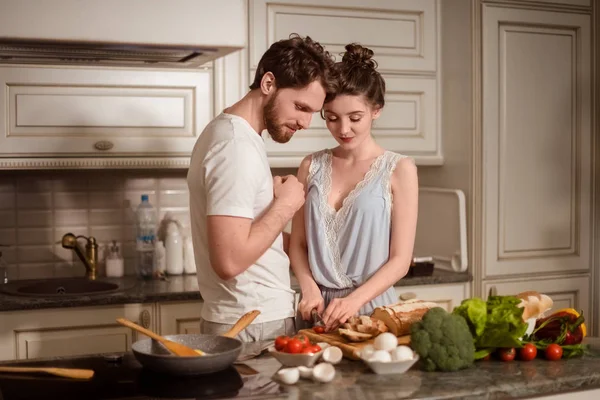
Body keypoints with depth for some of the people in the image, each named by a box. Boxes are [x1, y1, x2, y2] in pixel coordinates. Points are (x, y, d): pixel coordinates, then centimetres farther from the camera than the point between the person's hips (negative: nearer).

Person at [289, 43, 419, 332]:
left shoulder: (398, 170, -2)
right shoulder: (312, 167, 7)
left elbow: (400, 260, -5)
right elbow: (298, 244, 9)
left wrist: (355, 300, -17)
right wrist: (309, 287, -8)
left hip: (371, 306, -2)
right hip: (318, 308, 2)